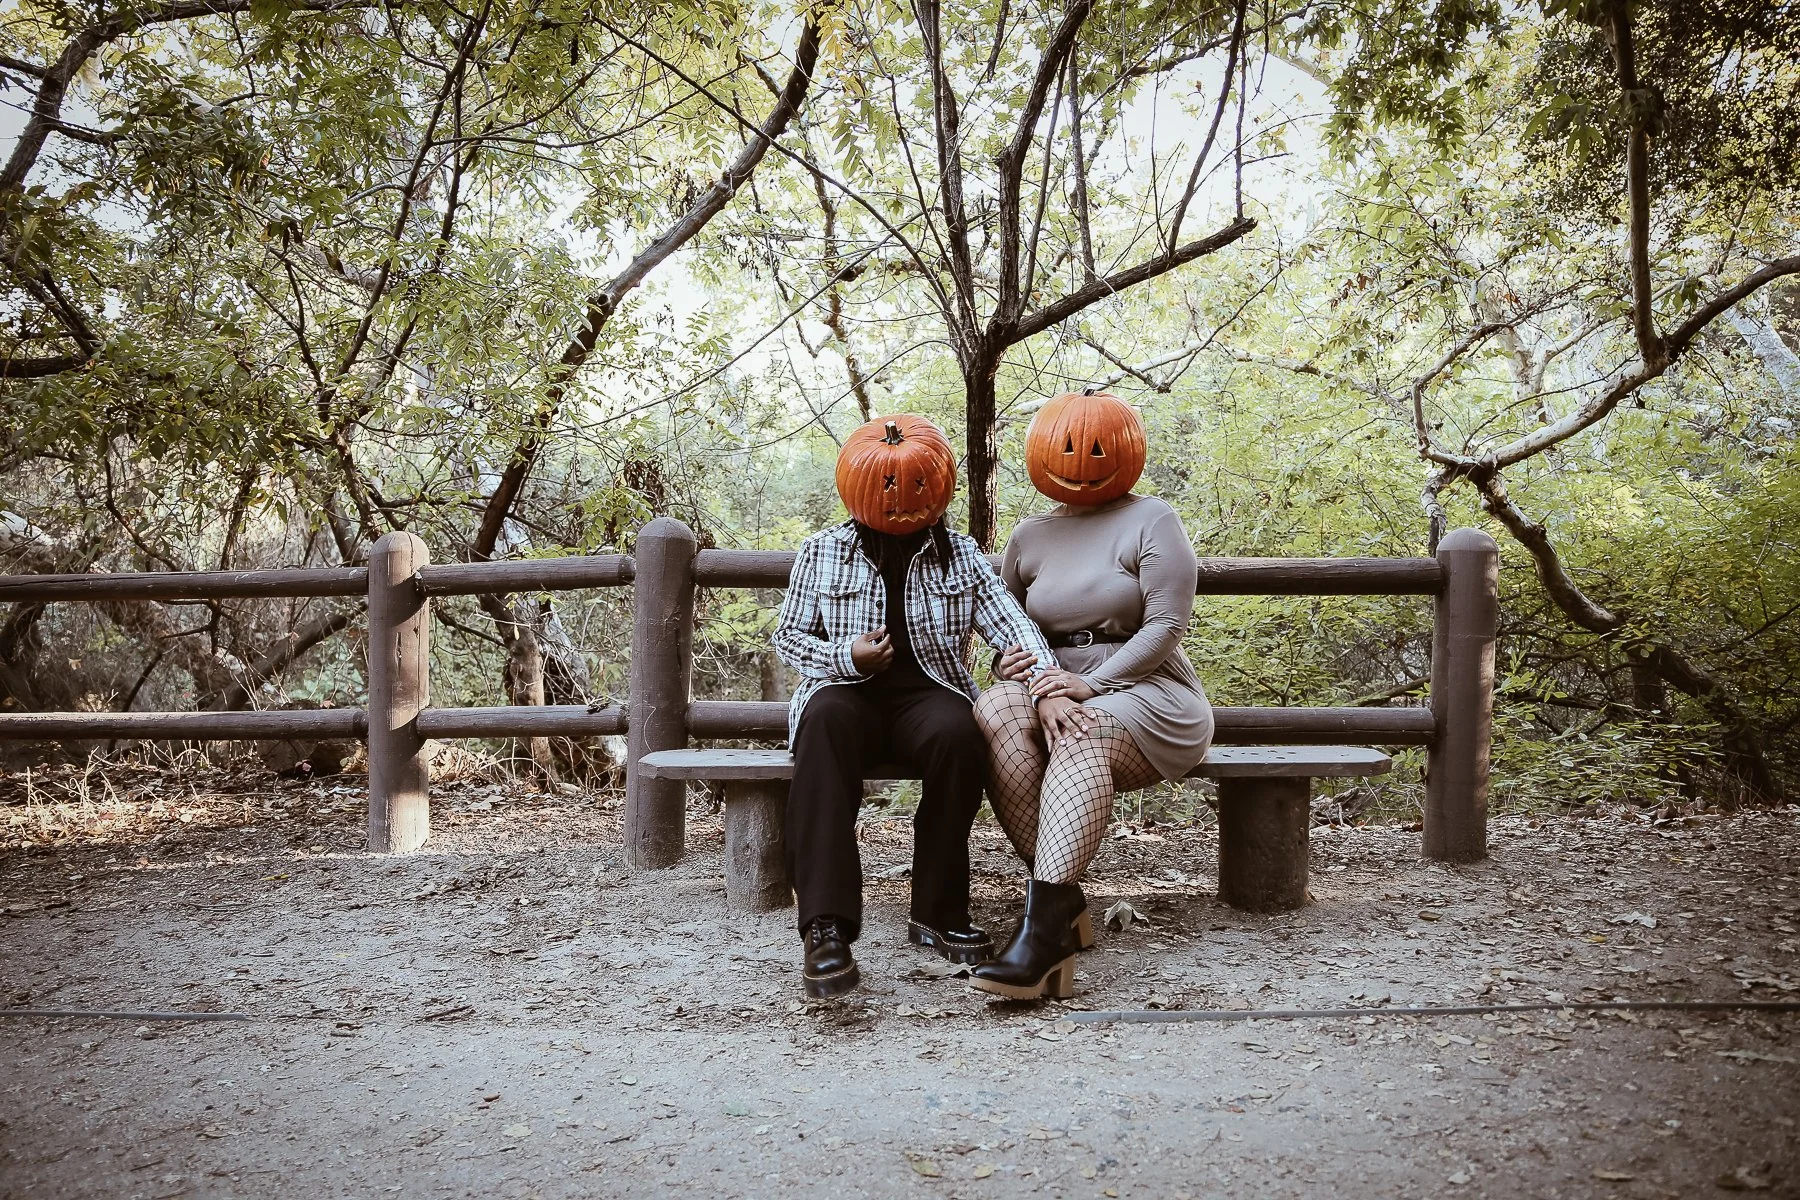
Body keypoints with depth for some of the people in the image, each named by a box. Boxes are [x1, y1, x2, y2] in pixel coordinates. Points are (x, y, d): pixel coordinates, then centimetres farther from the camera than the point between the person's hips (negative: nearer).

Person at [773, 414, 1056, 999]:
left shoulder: (961, 554, 13)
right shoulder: (823, 551, 12)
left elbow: (1010, 623, 0)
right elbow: (789, 635, 11)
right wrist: (848, 657, -10)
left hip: (926, 692, 1)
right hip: (846, 689, -1)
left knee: (957, 733, -36)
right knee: (825, 721, -38)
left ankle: (938, 915, -20)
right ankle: (826, 925, -44)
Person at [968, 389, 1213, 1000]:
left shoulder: (1151, 520, 5)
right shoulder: (1030, 535, 18)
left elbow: (1166, 626, -6)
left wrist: (1091, 684, -19)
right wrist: (1040, 687, -7)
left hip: (1144, 691, -3)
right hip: (1053, 683, 4)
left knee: (1082, 736, -37)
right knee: (995, 709, -30)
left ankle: (1044, 922, -49)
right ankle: (1061, 899, -35)